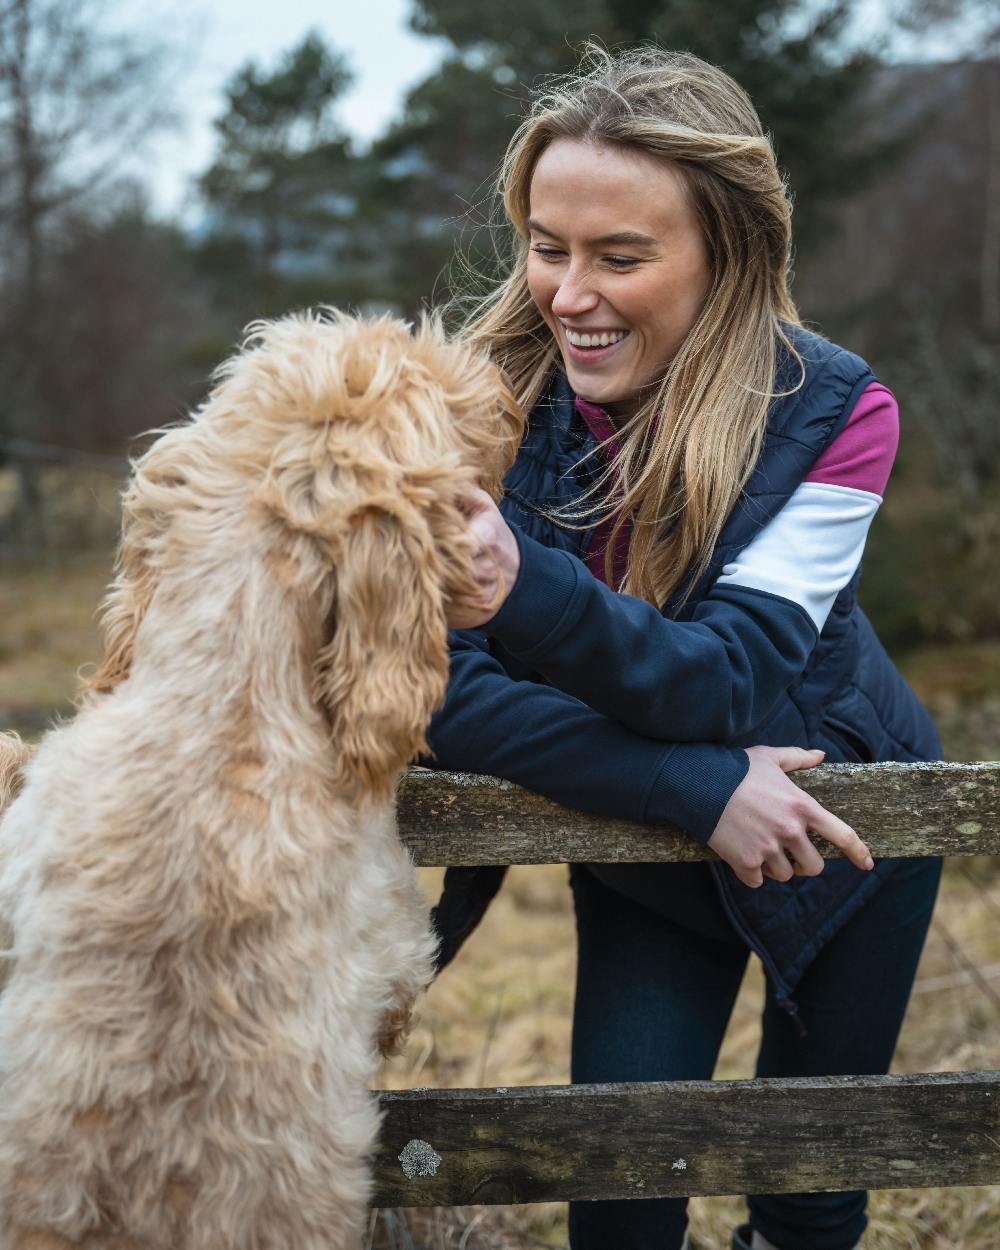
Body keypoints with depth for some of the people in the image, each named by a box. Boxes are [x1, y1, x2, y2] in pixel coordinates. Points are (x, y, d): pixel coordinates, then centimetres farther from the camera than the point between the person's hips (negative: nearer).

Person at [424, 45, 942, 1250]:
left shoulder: (832, 411, -25)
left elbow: (727, 676, -34)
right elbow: (444, 688, -27)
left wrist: (529, 592, -53)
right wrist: (700, 792, -34)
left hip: (846, 822, 0)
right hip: (643, 852, 1)